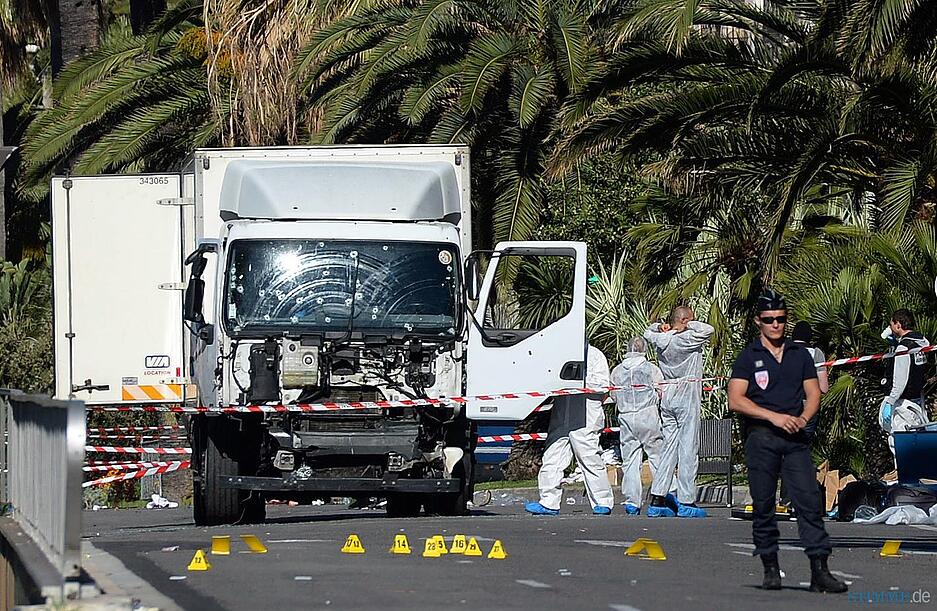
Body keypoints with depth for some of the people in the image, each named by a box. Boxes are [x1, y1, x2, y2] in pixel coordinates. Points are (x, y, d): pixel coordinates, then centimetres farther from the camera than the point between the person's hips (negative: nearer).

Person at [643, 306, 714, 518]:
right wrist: (689, 325, -4)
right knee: (688, 449, -4)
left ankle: (657, 500, 2)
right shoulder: (687, 339, -12)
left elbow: (648, 333, 29)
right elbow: (708, 330, -18)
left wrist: (661, 328, 10)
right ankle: (686, 502, -6)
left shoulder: (661, 340, 9)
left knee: (669, 447, 8)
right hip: (687, 395, -7)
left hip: (667, 396, 7)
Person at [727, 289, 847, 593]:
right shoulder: (748, 356, 5)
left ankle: (819, 570, -13)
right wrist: (774, 417, -12)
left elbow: (813, 394, 16)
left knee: (809, 500, -9)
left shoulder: (800, 354, 16)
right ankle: (770, 568, 8)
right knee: (763, 505, -1)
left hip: (796, 436, 2)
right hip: (761, 437, -2)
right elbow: (735, 400, -3)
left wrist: (803, 418, -6)